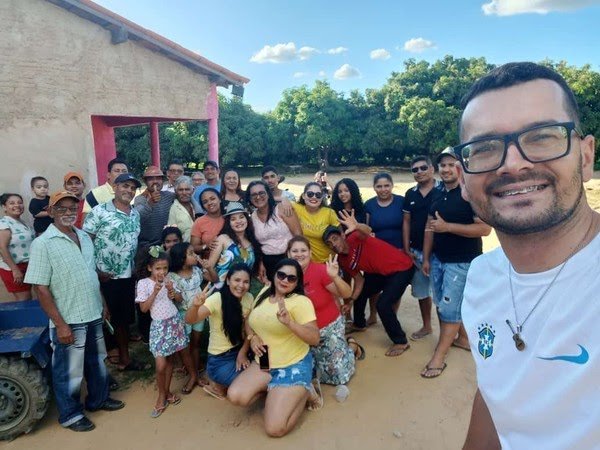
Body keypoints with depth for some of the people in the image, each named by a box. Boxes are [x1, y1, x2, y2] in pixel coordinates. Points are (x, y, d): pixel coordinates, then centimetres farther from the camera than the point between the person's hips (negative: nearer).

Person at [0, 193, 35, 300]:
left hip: (27, 265, 8)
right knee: (24, 300, -5)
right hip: (14, 267, -8)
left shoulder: (21, 222, 10)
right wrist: (15, 269, -24)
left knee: (27, 298, 15)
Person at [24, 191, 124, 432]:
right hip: (69, 321, -6)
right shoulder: (43, 243, -15)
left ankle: (98, 399, 43)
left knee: (97, 362, 22)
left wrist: (103, 303, 15)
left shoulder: (85, 237, 4)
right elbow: (41, 288, -16)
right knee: (69, 371, 12)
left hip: (93, 316, 6)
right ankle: (70, 414, 32)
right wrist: (60, 324, -18)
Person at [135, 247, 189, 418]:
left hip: (175, 321, 4)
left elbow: (178, 300, 9)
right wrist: (155, 292, -22)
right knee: (161, 365, -7)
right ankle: (161, 396, 15)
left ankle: (167, 392, 28)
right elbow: (143, 308, -12)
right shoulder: (143, 283, -10)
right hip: (159, 326, -4)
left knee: (170, 360, 12)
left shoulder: (168, 280, 0)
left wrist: (172, 292, -12)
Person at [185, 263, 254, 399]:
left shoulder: (249, 298, -6)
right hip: (220, 360, -6)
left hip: (240, 351, 6)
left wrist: (243, 352, -11)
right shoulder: (217, 299, -22)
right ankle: (218, 385, 10)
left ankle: (224, 384, 15)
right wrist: (195, 305, -54)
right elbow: (190, 320, -34)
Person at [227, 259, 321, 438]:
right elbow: (249, 321, 17)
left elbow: (315, 338, -23)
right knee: (235, 396, -16)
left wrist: (289, 322, -38)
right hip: (264, 364, 6)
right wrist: (252, 338, -4)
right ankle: (276, 390, 9)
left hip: (293, 366, -6)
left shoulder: (301, 302, -16)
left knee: (274, 429, -15)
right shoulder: (264, 293, 4)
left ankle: (304, 391, 9)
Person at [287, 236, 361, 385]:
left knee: (340, 375, 1)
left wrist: (335, 277, -40)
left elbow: (347, 294, -23)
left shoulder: (320, 270, -23)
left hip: (330, 327, -3)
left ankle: (352, 345, 30)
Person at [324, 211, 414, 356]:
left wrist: (357, 227, -69)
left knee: (383, 305, -18)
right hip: (381, 272, 9)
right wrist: (351, 300, -6)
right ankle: (359, 324, 45)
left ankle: (401, 342, 2)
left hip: (402, 268, -9)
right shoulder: (343, 261, -2)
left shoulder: (354, 238, -24)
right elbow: (359, 279, 6)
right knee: (360, 294, 18)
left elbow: (367, 231, -47)